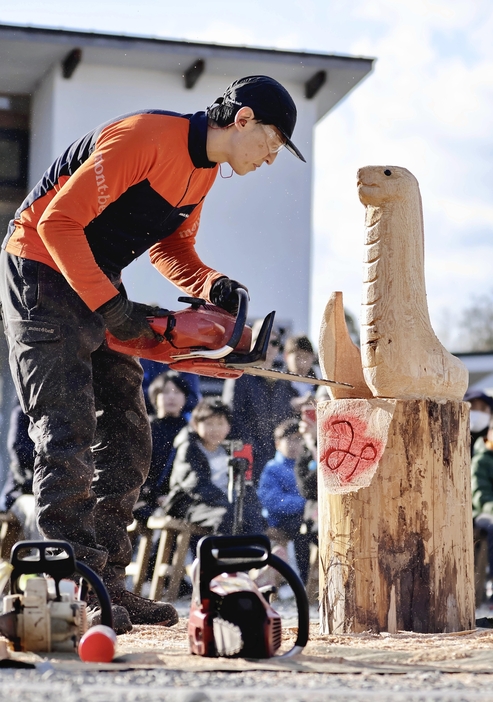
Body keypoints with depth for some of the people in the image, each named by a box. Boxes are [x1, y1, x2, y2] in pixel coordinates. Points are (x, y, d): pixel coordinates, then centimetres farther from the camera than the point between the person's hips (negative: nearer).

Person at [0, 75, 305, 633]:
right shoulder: (144, 138, -24)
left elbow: (171, 247, 15)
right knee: (68, 431, -14)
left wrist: (212, 285, -6)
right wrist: (112, 307, -27)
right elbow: (59, 221, -26)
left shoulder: (205, 169, 6)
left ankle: (107, 581, 8)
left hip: (95, 285, 10)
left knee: (126, 436, 4)